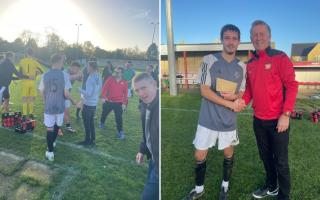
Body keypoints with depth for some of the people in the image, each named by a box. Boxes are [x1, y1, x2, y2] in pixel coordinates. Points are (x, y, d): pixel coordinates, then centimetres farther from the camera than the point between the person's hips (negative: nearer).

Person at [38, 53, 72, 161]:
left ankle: (50, 152, 9)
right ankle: (51, 144, 39)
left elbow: (42, 92, 4)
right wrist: (69, 97, 10)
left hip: (48, 106, 1)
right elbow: (66, 93, -12)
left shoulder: (45, 75, -4)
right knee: (56, 127, 20)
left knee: (49, 129, 5)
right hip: (60, 106, 0)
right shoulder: (63, 75, -11)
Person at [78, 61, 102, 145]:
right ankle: (92, 140, 26)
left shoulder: (90, 78, -21)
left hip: (88, 104, -8)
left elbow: (88, 93, -23)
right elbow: (99, 89, 15)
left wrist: (80, 90, -9)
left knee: (87, 123, 7)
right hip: (94, 103, 8)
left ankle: (88, 140, 18)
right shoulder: (98, 77, 4)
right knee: (91, 122, 18)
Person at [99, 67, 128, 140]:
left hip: (118, 103, -2)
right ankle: (101, 123, 51)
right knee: (104, 113, 22)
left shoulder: (124, 83, -4)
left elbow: (125, 94, -3)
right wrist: (103, 97, -22)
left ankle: (120, 132, 3)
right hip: (108, 101, 2)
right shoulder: (110, 79, -5)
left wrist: (124, 103, -9)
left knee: (119, 118, -5)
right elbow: (104, 88, -9)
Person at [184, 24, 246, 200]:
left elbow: (242, 93, 8)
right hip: (208, 119, -2)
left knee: (228, 154, 17)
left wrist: (234, 96, -15)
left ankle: (225, 186, 41)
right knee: (200, 156, 7)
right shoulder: (209, 60, -9)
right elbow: (204, 91, -14)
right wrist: (230, 104, -14)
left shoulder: (242, 67, 2)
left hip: (229, 121, 3)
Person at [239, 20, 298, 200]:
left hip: (278, 120, -5)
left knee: (281, 161, 7)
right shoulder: (250, 64, 7)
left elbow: (292, 86, -12)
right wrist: (244, 101, -6)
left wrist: (285, 115, -18)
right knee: (266, 157, 20)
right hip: (258, 120, 6)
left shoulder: (280, 57, -9)